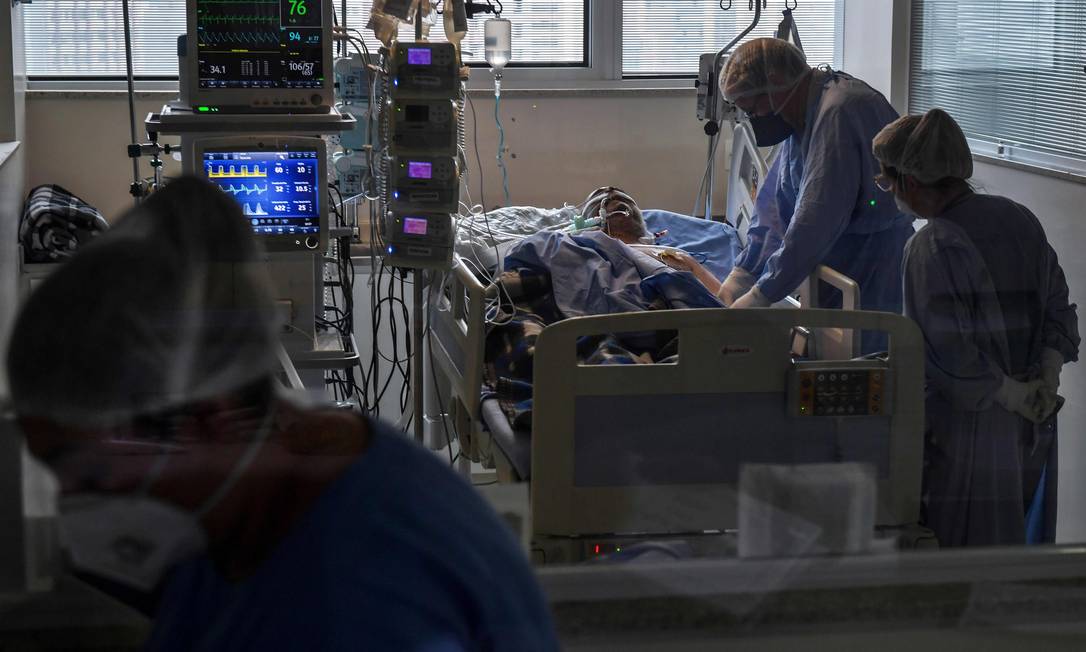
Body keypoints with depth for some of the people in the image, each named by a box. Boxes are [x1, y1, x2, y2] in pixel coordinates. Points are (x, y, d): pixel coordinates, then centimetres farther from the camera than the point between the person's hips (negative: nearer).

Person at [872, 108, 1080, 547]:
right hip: (1030, 428, 8)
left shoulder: (933, 247, -19)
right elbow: (1059, 309, 8)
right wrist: (1047, 377, -1)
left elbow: (948, 356, -24)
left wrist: (1010, 393, -13)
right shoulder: (1019, 220, 4)